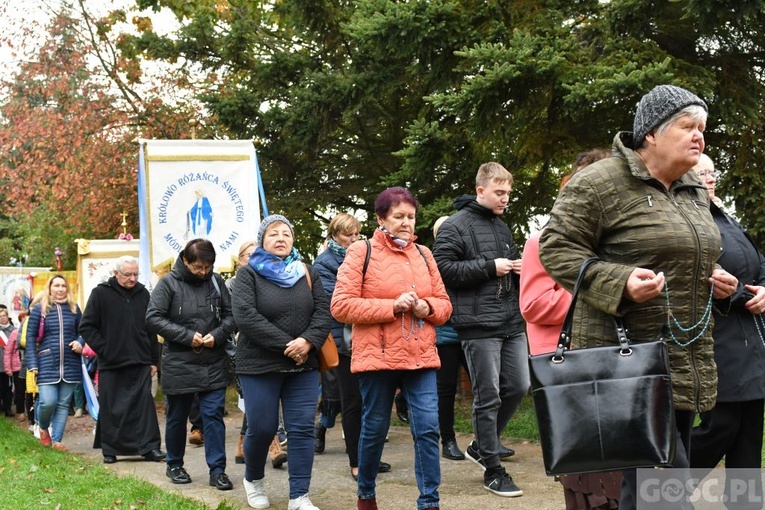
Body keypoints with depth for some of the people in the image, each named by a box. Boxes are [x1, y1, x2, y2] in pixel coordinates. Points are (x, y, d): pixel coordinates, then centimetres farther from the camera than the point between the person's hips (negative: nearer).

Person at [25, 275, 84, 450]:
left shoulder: (74, 308, 7)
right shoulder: (39, 309, 1)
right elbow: (31, 337, 1)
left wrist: (80, 342, -6)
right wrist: (33, 364, -6)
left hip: (70, 364, 3)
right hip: (47, 364, -2)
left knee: (64, 403, 4)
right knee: (48, 402, -11)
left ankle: (56, 440, 12)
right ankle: (43, 427, 20)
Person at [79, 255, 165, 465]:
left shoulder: (143, 294, 9)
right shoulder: (101, 294, -2)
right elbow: (86, 327, -1)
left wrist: (154, 360, 10)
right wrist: (103, 349, -8)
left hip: (140, 362, 2)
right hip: (110, 363, -2)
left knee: (145, 404, -3)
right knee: (111, 408, 4)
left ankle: (150, 447, -1)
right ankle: (110, 450, 14)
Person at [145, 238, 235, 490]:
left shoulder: (216, 282, 2)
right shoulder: (169, 283, -6)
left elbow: (230, 315, 7)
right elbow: (153, 318, -11)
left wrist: (217, 335, -13)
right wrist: (187, 336, -17)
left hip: (213, 365, 2)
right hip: (179, 364, -2)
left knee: (214, 416, 0)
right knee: (177, 417, 12)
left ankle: (217, 470, 5)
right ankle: (174, 465, 29)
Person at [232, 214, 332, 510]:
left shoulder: (307, 273, 10)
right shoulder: (248, 274, -3)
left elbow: (323, 311, 1)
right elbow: (245, 317, -16)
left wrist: (308, 341, -19)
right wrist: (286, 345, -19)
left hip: (303, 365, 3)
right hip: (260, 365, -3)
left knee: (302, 429, -1)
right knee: (261, 428, 1)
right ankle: (253, 479, 29)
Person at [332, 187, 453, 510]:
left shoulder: (423, 254, 12)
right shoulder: (361, 253, -3)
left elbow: (444, 304, 16)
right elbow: (341, 306, -10)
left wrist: (428, 308, -8)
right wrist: (392, 306, -16)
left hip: (420, 358, 4)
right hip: (377, 358, -3)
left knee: (428, 429, -4)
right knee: (374, 430, 9)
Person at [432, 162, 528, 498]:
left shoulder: (502, 226, 18)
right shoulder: (456, 226, -6)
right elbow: (443, 268, -15)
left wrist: (518, 268, 7)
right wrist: (490, 267, -16)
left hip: (512, 322, 8)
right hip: (479, 325, -8)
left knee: (518, 387, 9)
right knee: (488, 397, -2)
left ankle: (482, 446, 28)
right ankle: (492, 470, 9)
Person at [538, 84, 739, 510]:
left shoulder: (694, 192, 17)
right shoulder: (602, 183, -9)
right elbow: (556, 248, -10)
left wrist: (717, 281, 9)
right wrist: (620, 282, -23)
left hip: (688, 362, 8)